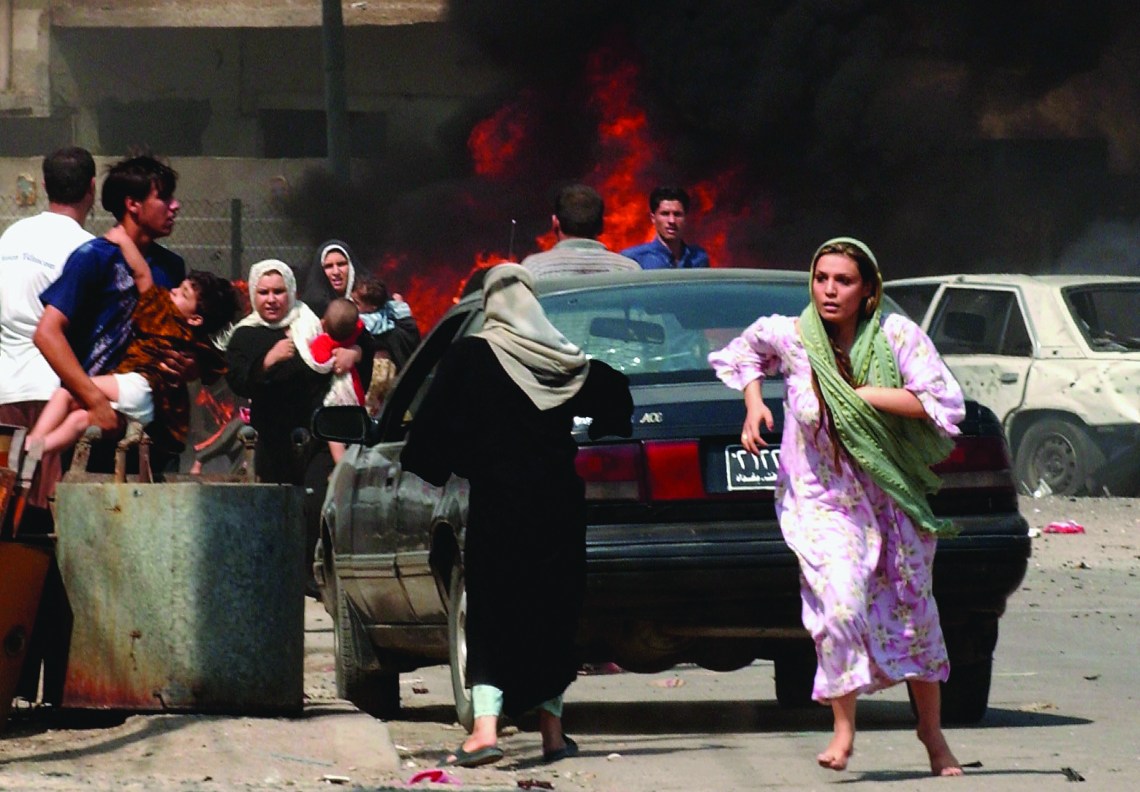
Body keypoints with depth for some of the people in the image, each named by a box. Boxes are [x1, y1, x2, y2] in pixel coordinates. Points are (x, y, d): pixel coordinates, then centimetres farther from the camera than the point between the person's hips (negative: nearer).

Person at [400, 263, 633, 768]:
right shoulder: (563, 358, 4)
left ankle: (485, 729, -19)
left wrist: (431, 469, 4)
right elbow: (615, 396, 8)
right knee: (553, 612, 14)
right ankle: (552, 730, 17)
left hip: (497, 501, -3)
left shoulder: (469, 357, -6)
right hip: (559, 501, 3)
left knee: (491, 614, -2)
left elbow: (437, 420, -10)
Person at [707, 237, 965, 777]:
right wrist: (753, 403, -2)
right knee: (841, 603, -23)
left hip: (891, 495, 1)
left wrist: (865, 396, -22)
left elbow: (945, 403, -17)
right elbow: (743, 352, 14)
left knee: (914, 610, 11)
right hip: (822, 499, -1)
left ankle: (931, 728, 30)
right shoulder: (789, 337, -10)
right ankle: (844, 728, -8)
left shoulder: (896, 336, -13)